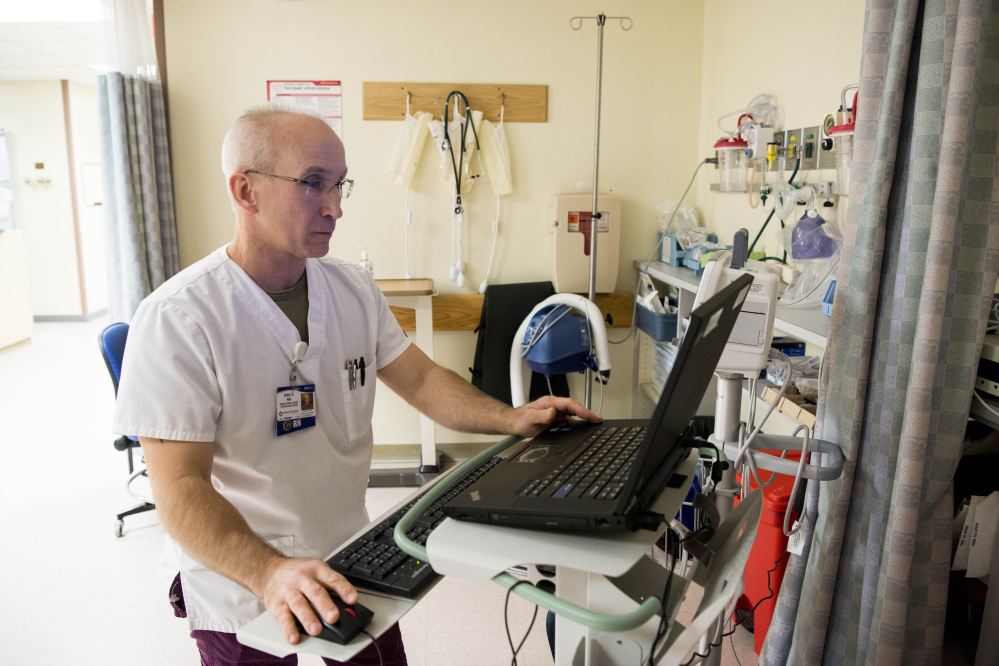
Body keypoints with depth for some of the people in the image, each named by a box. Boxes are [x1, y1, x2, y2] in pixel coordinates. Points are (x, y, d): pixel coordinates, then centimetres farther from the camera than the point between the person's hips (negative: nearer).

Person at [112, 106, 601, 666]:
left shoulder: (354, 289, -3)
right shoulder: (177, 319, -21)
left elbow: (421, 379, 2)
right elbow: (181, 486, -24)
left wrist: (512, 420, -13)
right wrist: (270, 573, -38)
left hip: (350, 563, 6)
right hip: (239, 590, -5)